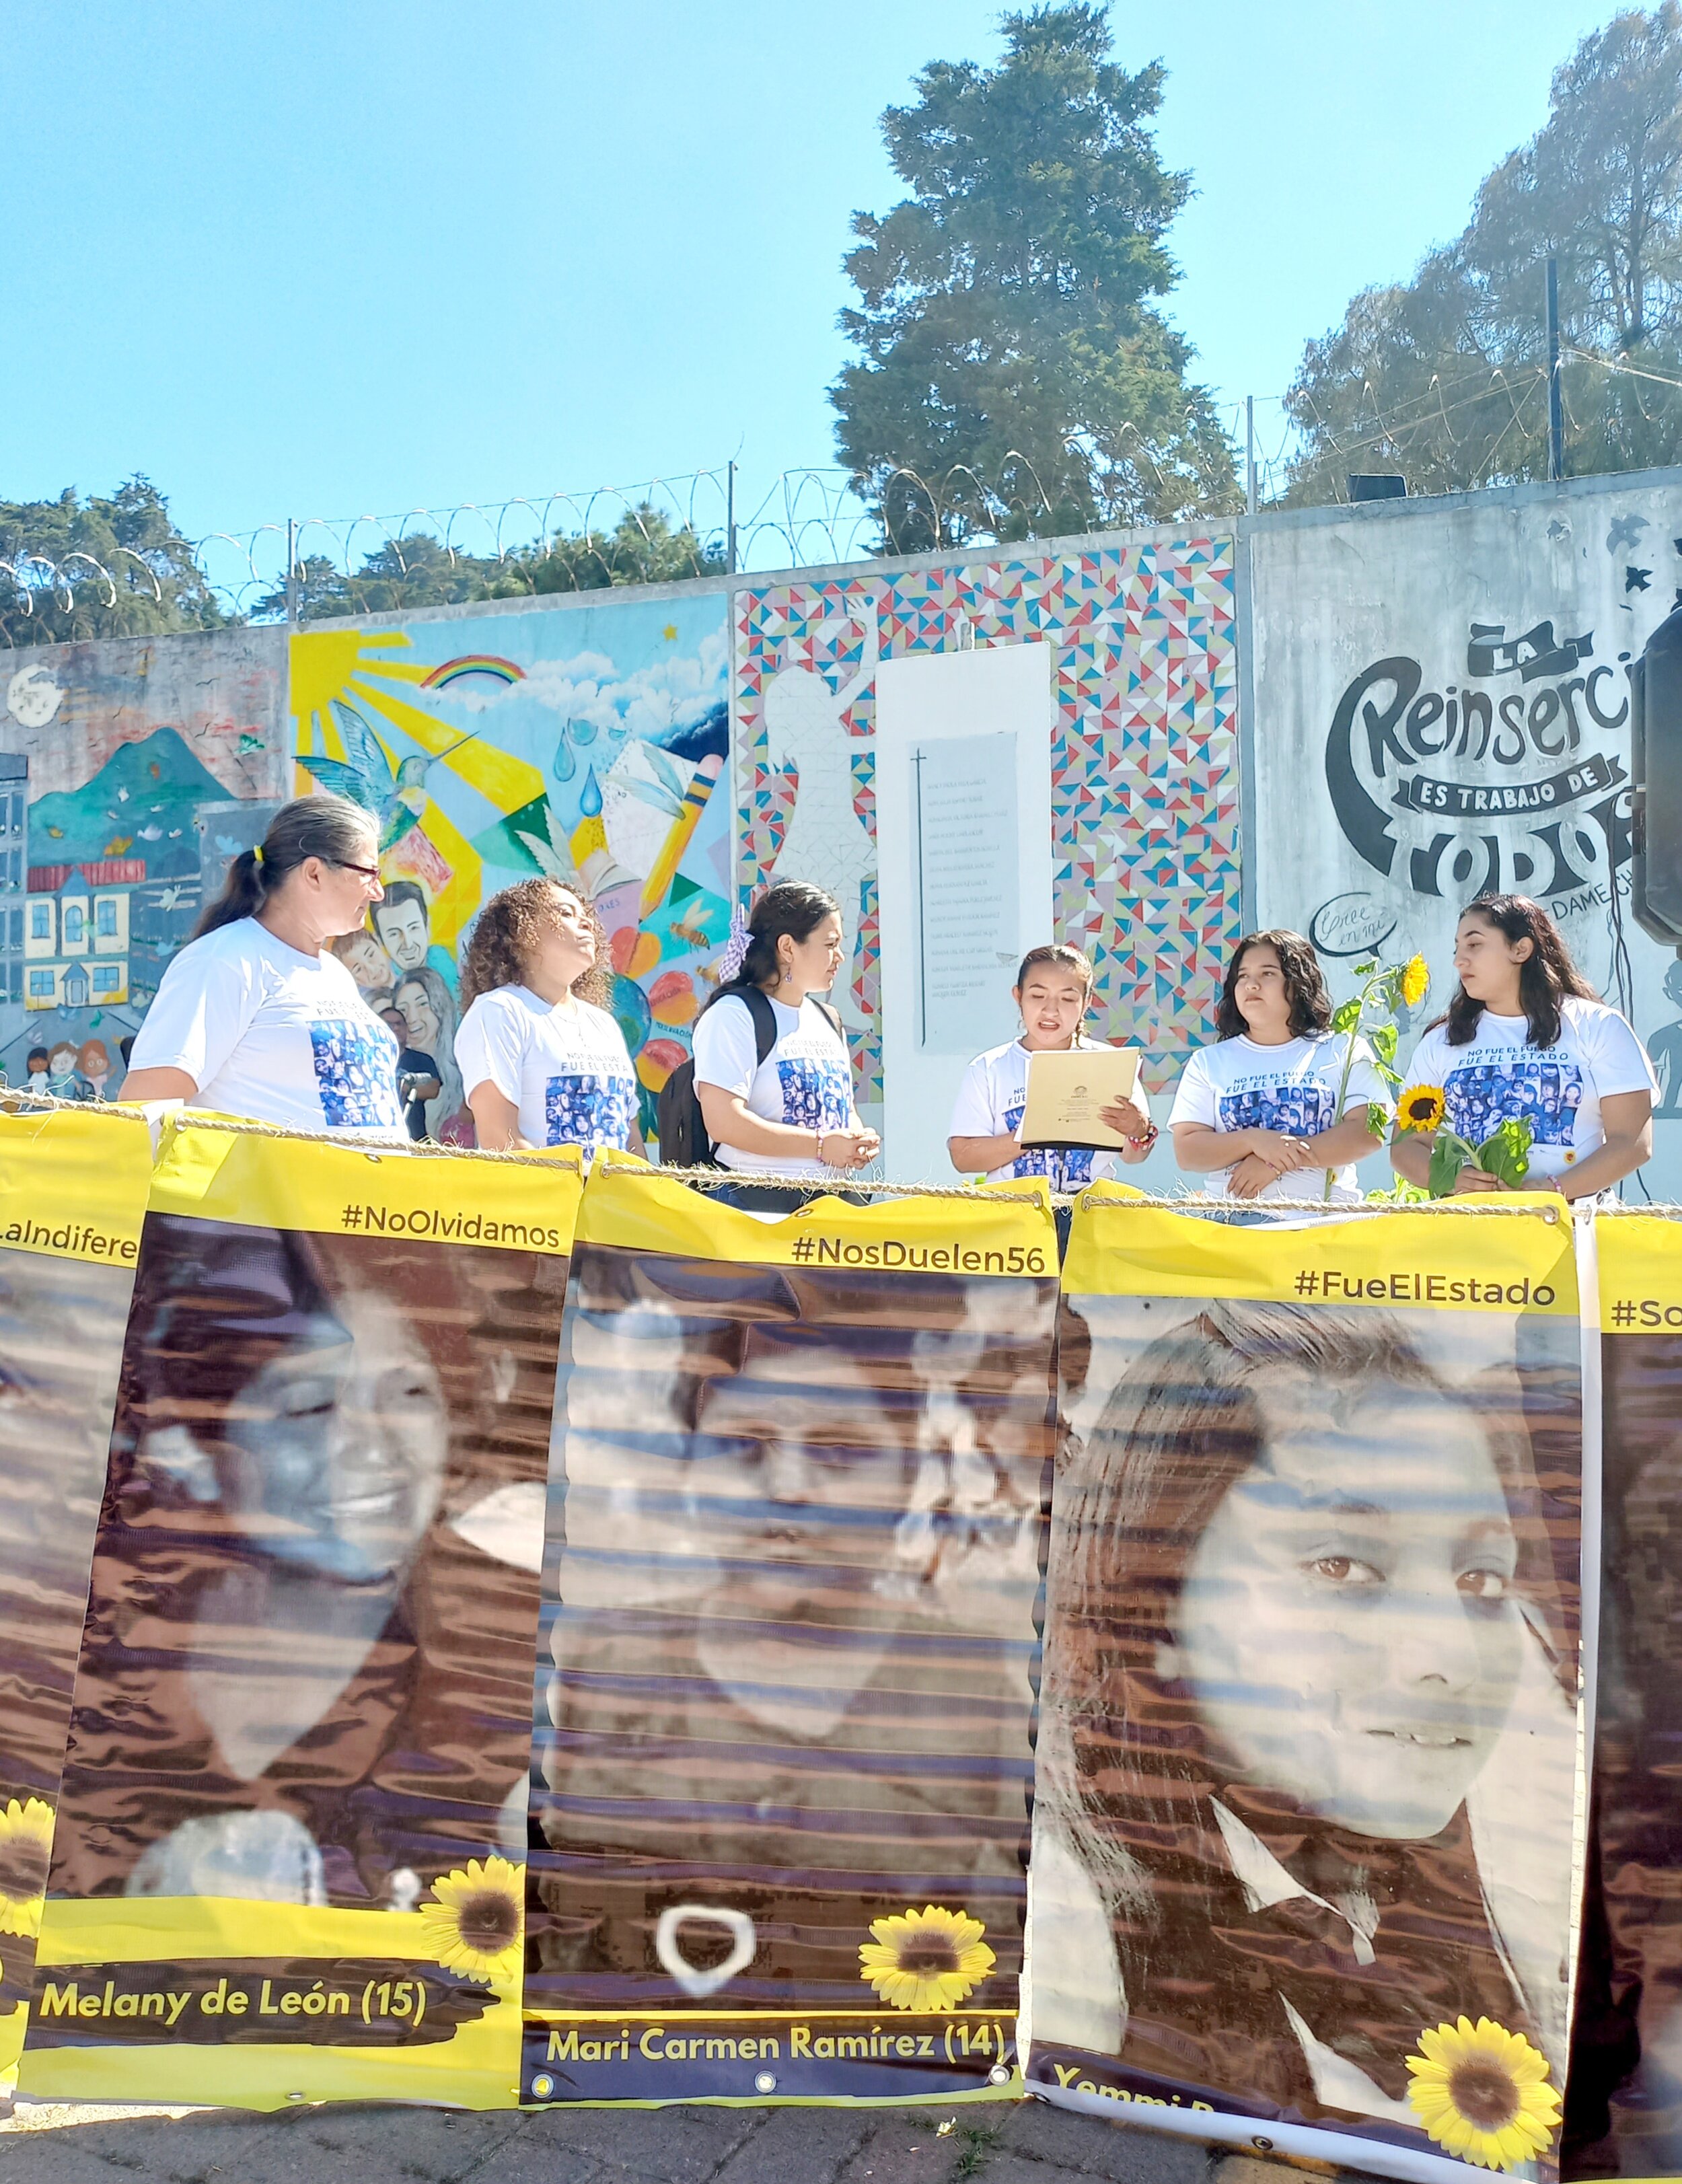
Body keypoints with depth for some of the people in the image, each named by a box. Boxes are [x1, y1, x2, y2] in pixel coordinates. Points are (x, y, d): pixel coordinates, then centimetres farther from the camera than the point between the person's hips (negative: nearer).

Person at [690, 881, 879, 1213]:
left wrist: (859, 1139, 3)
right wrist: (820, 1145, -16)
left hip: (831, 1200, 7)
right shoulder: (733, 1014, -7)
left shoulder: (828, 1020, 18)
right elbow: (723, 1122, -18)